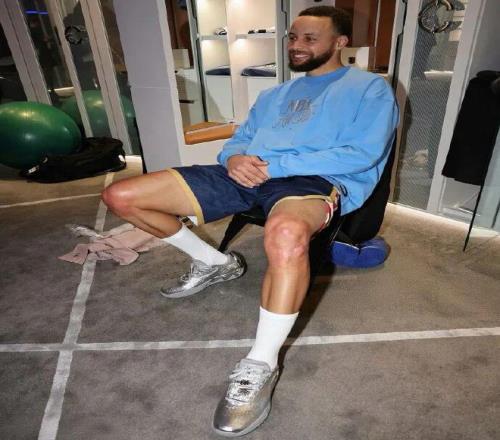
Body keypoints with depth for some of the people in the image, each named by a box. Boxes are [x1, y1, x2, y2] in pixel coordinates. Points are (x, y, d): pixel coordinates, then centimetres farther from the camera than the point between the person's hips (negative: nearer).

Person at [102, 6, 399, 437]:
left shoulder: (370, 88, 13)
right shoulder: (275, 94, 31)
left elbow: (361, 153, -4)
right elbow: (238, 141, 25)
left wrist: (274, 165, -12)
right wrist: (235, 159, -3)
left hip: (314, 180, -5)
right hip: (247, 175, 6)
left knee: (286, 234, -46)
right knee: (121, 196, -2)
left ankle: (261, 365, -21)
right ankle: (215, 262, 14)